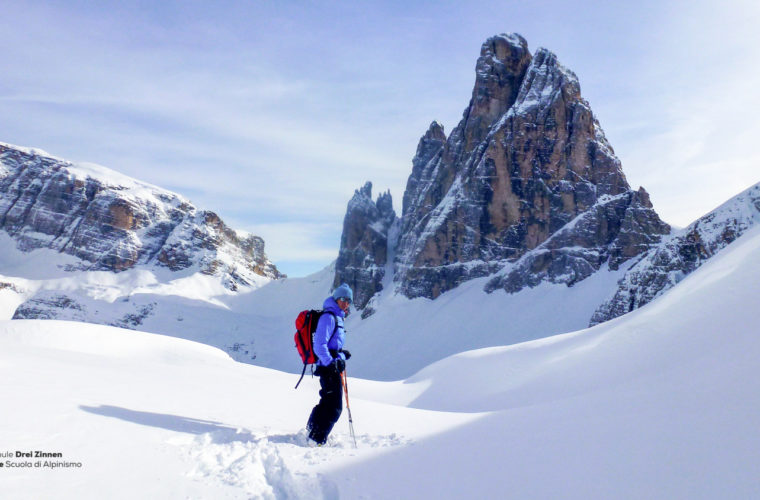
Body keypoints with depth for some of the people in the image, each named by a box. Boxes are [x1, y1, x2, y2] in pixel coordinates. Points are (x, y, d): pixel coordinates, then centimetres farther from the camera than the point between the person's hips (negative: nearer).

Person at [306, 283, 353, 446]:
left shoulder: (336, 317, 17)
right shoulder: (328, 317, -15)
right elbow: (319, 345, -23)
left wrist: (341, 353, 15)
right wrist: (331, 363, -30)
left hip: (332, 367, 11)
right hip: (329, 368, -11)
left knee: (327, 402, 22)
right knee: (334, 407, -7)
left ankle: (311, 432, 36)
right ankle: (317, 440, 0)